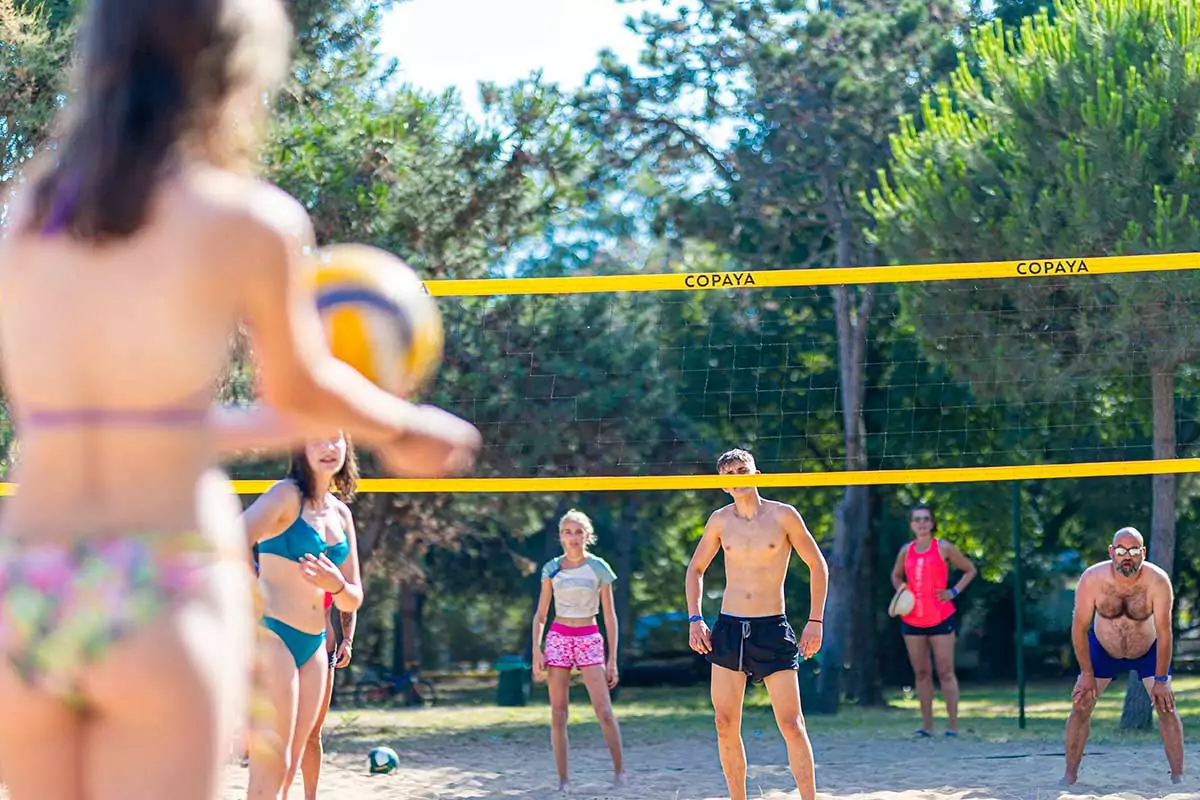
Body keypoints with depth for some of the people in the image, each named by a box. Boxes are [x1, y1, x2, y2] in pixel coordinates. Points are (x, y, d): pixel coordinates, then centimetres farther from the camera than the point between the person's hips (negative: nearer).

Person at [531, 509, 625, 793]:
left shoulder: (598, 568, 0)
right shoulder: (552, 568, 5)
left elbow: (610, 616, 3)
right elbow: (540, 614, 10)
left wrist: (612, 659, -1)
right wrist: (536, 650, -3)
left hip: (590, 639, -2)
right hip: (558, 638, 2)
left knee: (604, 711, -12)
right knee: (558, 715, -2)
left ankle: (619, 769, 1)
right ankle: (563, 780, 1)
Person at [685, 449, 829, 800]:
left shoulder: (783, 515, -2)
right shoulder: (720, 520, 7)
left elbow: (817, 565, 4)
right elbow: (695, 569, 18)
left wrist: (815, 621, -2)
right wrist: (694, 619, 6)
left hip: (772, 629, -3)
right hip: (728, 627, 3)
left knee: (791, 724, -9)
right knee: (726, 725, 1)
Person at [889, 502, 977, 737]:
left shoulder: (944, 548, -3)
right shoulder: (906, 551, 8)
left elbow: (970, 570, 5)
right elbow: (896, 575, 25)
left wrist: (954, 591, -7)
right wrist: (901, 592, 5)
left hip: (941, 618, -4)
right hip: (912, 619, 4)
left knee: (945, 671, -5)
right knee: (921, 672, 5)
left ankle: (953, 724, -4)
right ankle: (927, 724, 8)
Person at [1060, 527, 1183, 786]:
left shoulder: (1158, 581, -31)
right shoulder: (1092, 579, -29)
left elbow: (1164, 631, -26)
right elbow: (1079, 628, -19)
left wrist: (1161, 680, -25)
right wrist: (1087, 674, -17)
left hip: (1149, 650, -1)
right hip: (1103, 649, 1)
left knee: (1167, 706, -10)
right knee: (1081, 705, -6)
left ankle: (1178, 777, -4)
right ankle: (1070, 776, 3)